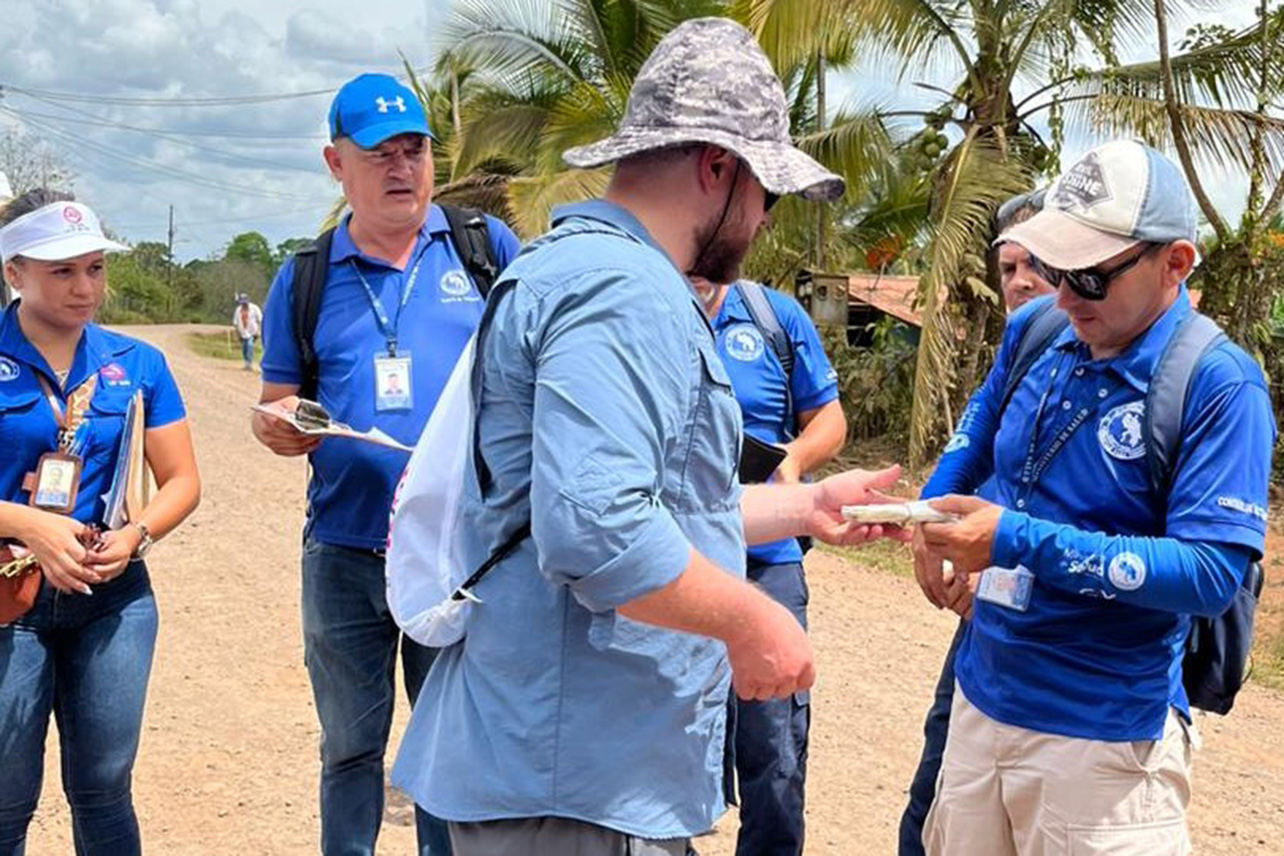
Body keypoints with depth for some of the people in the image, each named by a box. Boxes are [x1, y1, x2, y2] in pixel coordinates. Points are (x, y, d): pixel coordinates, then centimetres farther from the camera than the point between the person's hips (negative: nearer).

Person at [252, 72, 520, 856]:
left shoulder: (486, 248, 2)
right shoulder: (304, 278, 7)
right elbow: (278, 404, 11)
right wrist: (281, 428, -12)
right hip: (344, 553, 2)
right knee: (350, 749, 13)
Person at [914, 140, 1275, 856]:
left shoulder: (1218, 386, -16)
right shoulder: (1037, 330, 2)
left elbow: (1213, 573, -23)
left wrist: (1021, 542, -27)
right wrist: (934, 512, 8)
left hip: (1104, 736, -6)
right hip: (981, 698, 6)